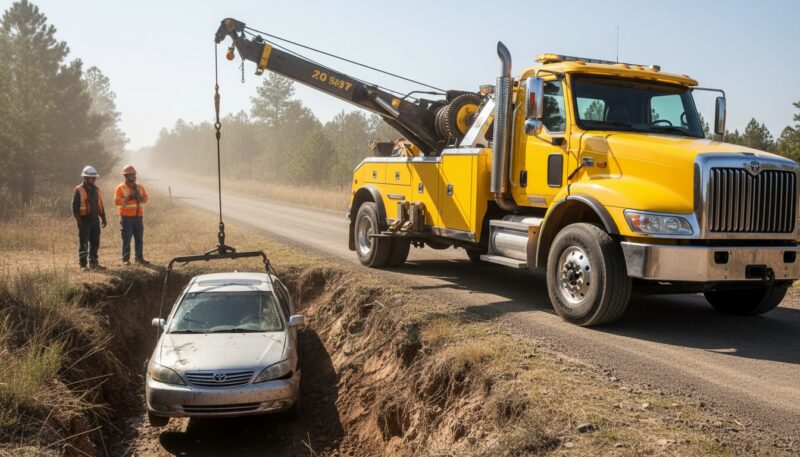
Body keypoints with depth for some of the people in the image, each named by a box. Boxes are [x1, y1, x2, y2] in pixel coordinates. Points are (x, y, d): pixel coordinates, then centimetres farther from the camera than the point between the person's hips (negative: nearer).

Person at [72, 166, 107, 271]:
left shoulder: (96, 190, 13)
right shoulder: (79, 191, -7)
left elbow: (100, 205, 19)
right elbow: (75, 207, -11)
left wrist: (103, 218, 13)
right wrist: (79, 221, -17)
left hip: (95, 220, 6)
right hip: (84, 221, -6)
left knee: (95, 242, 10)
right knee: (83, 243, -2)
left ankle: (93, 263, 19)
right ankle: (83, 265, 3)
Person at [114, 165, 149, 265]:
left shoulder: (140, 187, 12)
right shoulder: (120, 188, -3)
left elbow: (145, 199, 3)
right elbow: (117, 201, -12)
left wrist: (138, 196, -15)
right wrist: (128, 197, -17)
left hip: (138, 217, 5)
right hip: (126, 217, -4)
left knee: (139, 238, 7)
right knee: (126, 239, -2)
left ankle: (139, 258, 15)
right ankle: (125, 259, 4)